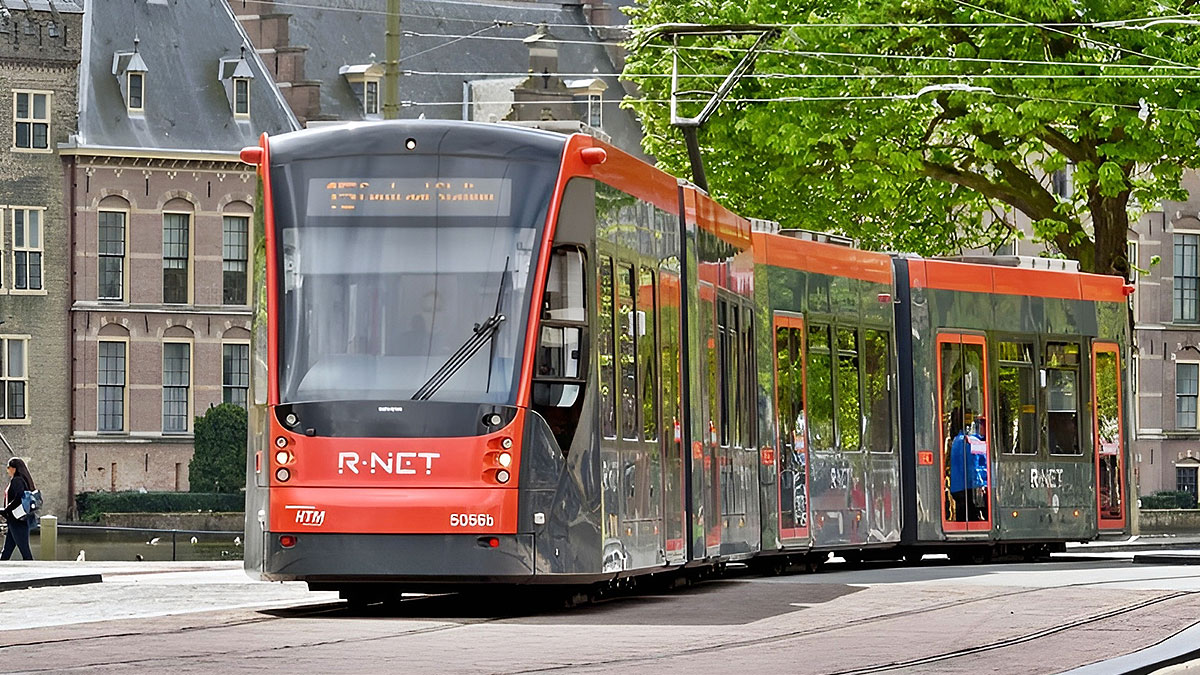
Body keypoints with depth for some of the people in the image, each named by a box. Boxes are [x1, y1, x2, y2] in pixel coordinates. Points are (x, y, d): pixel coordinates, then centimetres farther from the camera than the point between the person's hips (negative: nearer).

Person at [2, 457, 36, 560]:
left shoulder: (16, 480, -12)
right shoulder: (25, 480, 16)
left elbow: (18, 499, -24)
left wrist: (4, 512, -19)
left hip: (17, 521, -10)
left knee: (24, 550, -8)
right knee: (6, 552, 10)